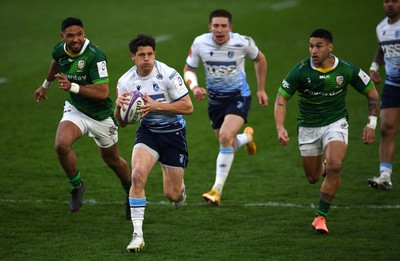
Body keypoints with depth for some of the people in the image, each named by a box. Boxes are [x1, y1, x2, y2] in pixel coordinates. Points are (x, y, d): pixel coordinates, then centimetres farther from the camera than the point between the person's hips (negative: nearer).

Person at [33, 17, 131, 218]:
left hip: (101, 115, -4)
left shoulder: (95, 56, -28)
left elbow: (103, 92, -32)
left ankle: (131, 193, 45)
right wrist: (46, 85, 33)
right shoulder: (59, 50, -9)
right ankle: (76, 186, 0)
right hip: (75, 109, 4)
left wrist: (72, 87, -42)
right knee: (61, 144, -26)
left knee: (112, 160, 15)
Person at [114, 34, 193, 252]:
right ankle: (137, 234, -21)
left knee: (172, 194, 1)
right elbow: (122, 122, 0)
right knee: (137, 175, -26)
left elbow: (188, 107, -18)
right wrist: (118, 106, -23)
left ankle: (180, 188, 43)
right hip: (147, 132, 2)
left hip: (173, 132, -2)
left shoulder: (168, 74, -18)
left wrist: (156, 105, -28)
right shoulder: (125, 81, -8)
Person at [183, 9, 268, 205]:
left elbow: (259, 59, 6)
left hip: (239, 95, -3)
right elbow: (189, 69, 2)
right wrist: (194, 87, -19)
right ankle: (247, 136, 52)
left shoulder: (243, 43, -16)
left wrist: (261, 89, 9)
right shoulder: (200, 43, -13)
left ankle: (217, 190, -18)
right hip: (215, 99, 3)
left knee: (225, 137, -25)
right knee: (229, 147, 12)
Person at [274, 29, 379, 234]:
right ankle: (323, 167, 49)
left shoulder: (346, 70, -13)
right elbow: (281, 98, -13)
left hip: (336, 123, -1)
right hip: (308, 127, 1)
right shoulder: (300, 71, -16)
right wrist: (280, 128, -27)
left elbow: (372, 93, 2)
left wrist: (371, 124, -2)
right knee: (313, 178, 8)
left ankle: (321, 216, -14)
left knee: (334, 166, -26)